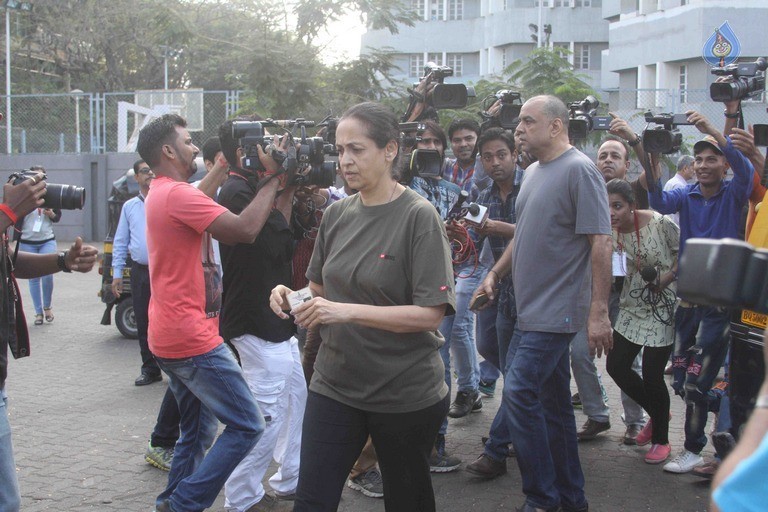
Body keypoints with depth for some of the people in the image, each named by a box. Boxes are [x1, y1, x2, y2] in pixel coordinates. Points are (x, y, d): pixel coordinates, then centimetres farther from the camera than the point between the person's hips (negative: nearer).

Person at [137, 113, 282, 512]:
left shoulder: (161, 193, 15)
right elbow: (244, 229, -26)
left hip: (171, 338, 11)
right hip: (191, 337, -11)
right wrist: (272, 177, -16)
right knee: (246, 426, -5)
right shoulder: (178, 194, -19)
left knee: (199, 431, 20)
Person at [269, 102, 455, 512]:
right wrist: (292, 296, -8)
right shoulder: (337, 214, 3)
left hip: (406, 393, -4)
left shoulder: (419, 217, -13)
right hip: (335, 383, 4)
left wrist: (347, 311, -27)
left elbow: (430, 313, -19)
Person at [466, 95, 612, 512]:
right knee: (553, 401, 13)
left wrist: (599, 312, -21)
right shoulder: (533, 172, 14)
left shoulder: (579, 170, -13)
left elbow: (600, 243, -17)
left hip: (556, 312, -9)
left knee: (519, 394, -14)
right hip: (530, 309, 9)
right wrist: (495, 274, 14)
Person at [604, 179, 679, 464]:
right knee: (616, 366, 4)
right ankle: (657, 413, 30)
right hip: (632, 307, 6)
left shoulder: (659, 223, -17)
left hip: (663, 306, -5)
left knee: (652, 375, -5)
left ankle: (661, 439, 17)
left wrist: (668, 277, -19)